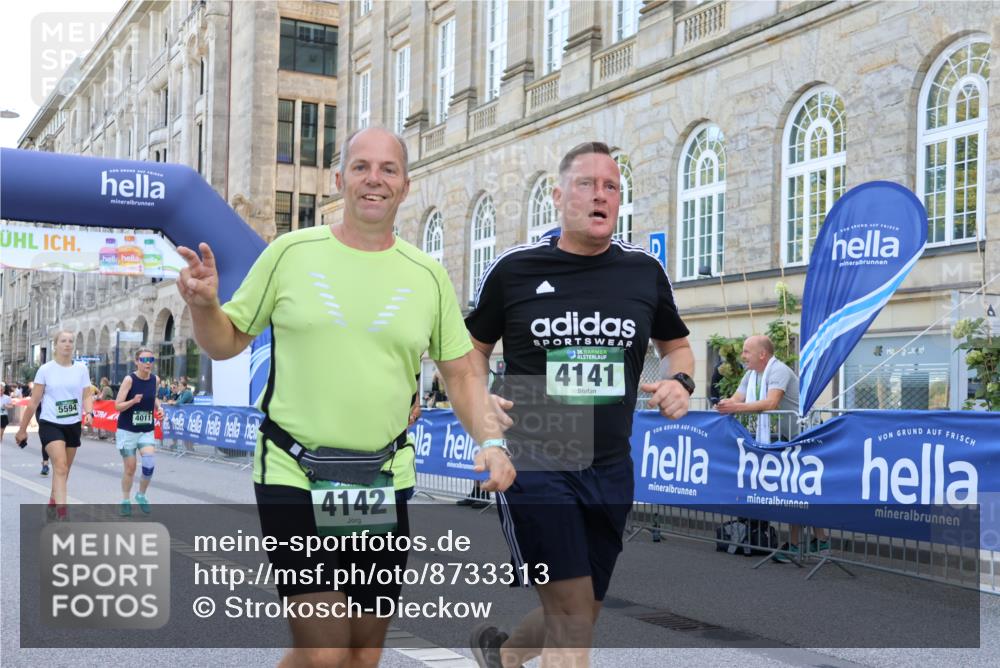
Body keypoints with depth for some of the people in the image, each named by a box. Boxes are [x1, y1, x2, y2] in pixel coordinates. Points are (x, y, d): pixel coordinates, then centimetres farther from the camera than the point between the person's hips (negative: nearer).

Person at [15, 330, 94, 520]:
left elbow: (86, 396, 4)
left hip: (73, 425, 4)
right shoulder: (45, 369, -4)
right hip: (50, 424, -4)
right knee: (60, 465, -21)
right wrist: (22, 429, 3)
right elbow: (33, 402, 0)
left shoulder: (81, 369, 3)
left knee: (63, 469, 15)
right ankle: (62, 512, -27)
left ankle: (53, 503, 36)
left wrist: (88, 412, -19)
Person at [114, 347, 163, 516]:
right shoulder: (129, 379, -14)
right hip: (127, 430, -3)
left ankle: (141, 495, 11)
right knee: (130, 468, 3)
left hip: (147, 431, 3)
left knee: (150, 463, -14)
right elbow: (117, 406, -14)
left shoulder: (155, 379, 0)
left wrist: (158, 407, 1)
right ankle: (125, 501, 24)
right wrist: (133, 401, -31)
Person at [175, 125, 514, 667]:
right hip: (294, 478, -3)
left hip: (384, 483, 3)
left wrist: (490, 441, -6)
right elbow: (225, 343, 5)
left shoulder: (428, 275, 3)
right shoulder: (291, 252, -2)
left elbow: (461, 373, 9)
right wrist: (203, 306, -15)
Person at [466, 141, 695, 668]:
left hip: (609, 470, 4)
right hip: (532, 463, -4)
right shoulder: (514, 268, -4)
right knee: (573, 617, -11)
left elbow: (677, 346, 17)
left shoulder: (644, 270, 3)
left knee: (578, 616, 17)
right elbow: (472, 349, 9)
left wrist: (680, 380, -5)